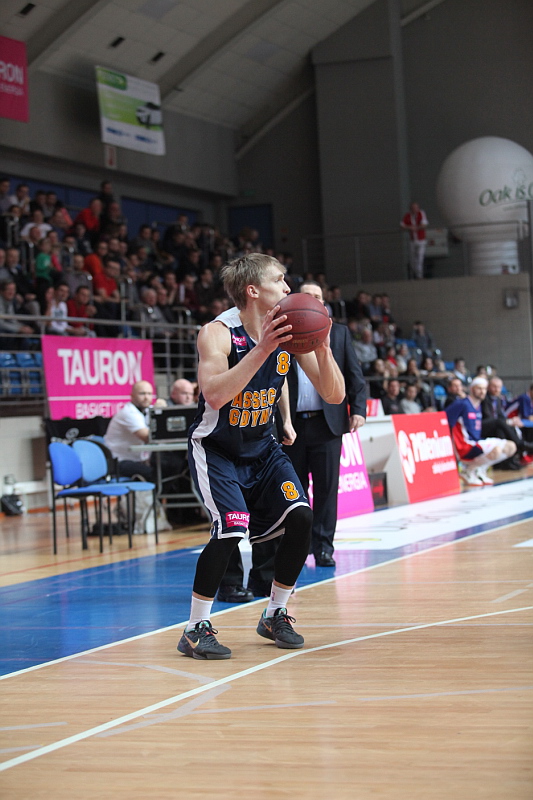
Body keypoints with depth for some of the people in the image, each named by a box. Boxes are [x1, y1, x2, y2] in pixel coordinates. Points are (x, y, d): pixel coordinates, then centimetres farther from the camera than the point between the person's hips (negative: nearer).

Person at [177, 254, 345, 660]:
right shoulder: (219, 333, -23)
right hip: (216, 447, -5)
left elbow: (335, 395, -9)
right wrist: (262, 349, -44)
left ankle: (275, 615, 9)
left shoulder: (291, 330, -8)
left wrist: (321, 347, -26)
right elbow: (215, 394, -40)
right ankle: (196, 629, -6)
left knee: (301, 516, -11)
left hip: (262, 446, 6)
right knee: (231, 528, -22)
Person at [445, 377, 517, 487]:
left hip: (477, 442, 9)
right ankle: (469, 472, -11)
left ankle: (479, 470, 8)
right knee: (496, 450, -32)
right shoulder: (462, 405, -12)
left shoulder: (478, 406, 16)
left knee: (511, 447, 5)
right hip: (466, 447, -9)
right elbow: (444, 424, -16)